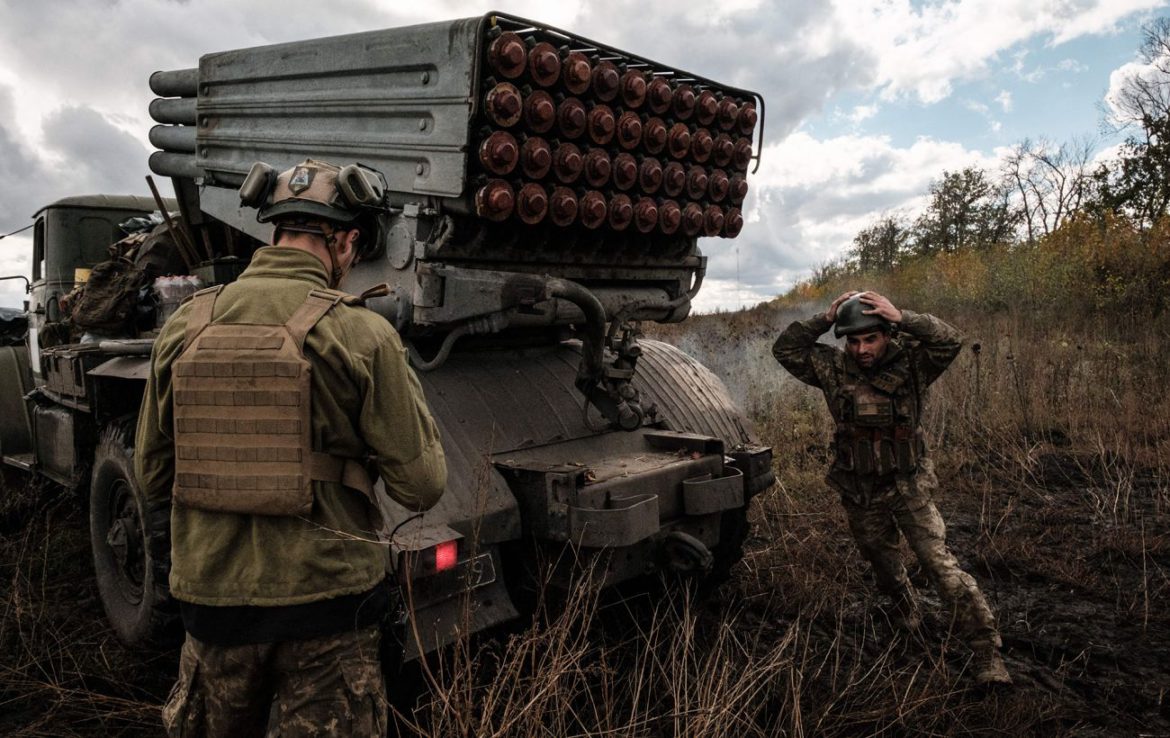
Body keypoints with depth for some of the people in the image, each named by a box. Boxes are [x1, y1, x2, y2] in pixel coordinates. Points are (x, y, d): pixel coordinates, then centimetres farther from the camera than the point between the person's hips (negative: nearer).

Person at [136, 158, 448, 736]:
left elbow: (153, 481, 6)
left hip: (209, 595, 4)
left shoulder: (185, 325, -3)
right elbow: (422, 486, -12)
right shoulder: (359, 333, -15)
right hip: (324, 599, -4)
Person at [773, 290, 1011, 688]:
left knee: (939, 562, -12)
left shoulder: (911, 363, -12)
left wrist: (902, 318, -32)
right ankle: (905, 611, 51)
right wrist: (824, 319, -17)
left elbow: (951, 341, -27)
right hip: (860, 494, 3)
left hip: (909, 487, -3)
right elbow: (785, 349, -9)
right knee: (881, 562, 22)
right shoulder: (834, 368, -6)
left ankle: (986, 650, -5)